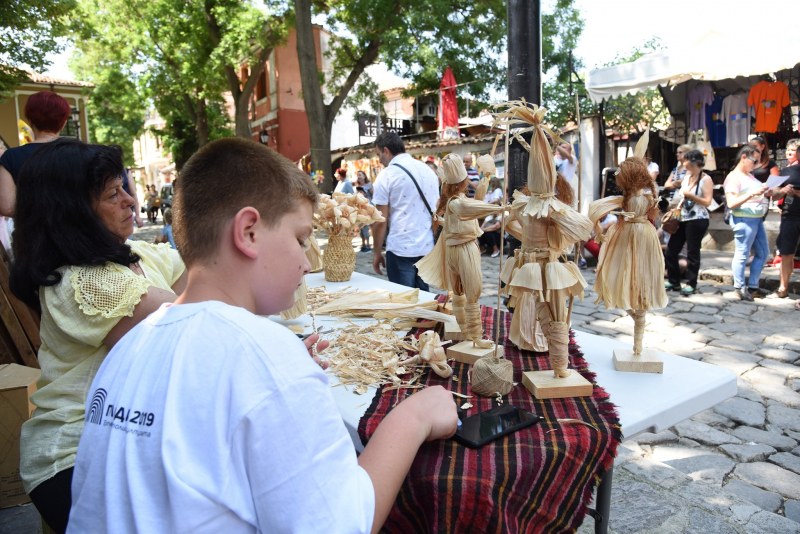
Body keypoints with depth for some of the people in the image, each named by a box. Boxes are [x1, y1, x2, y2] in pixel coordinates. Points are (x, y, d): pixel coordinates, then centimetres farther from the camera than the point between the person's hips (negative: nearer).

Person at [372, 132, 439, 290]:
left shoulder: (387, 175, -5)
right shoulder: (428, 170, 11)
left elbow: (380, 220, -7)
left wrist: (377, 252, 2)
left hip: (400, 248, -5)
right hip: (427, 247, 6)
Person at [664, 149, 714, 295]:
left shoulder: (706, 179, -7)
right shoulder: (686, 178, 15)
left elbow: (707, 202, -14)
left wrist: (691, 196, -19)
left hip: (697, 220, -8)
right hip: (682, 219, 8)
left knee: (692, 252, -2)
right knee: (671, 250, 6)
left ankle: (691, 284, 9)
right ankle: (673, 281, 16)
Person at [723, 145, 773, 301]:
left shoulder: (749, 175, 16)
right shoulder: (734, 177, -11)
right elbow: (731, 203, -20)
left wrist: (765, 193, 5)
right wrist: (752, 193, -26)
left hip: (757, 218, 10)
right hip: (744, 219, -10)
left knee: (762, 253, 14)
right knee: (742, 254, -3)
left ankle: (752, 286, 23)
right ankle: (740, 288, 8)